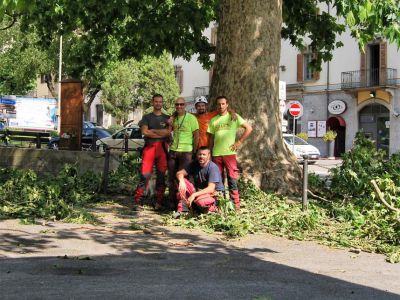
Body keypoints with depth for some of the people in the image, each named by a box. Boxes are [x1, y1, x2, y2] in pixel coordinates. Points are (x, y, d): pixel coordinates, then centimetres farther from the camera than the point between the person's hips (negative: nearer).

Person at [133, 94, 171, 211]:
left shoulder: (167, 118, 15)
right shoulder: (147, 117, 13)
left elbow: (168, 132, -2)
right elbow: (144, 132, -3)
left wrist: (152, 131, -4)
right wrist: (161, 134, -5)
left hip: (162, 148, 2)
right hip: (149, 147, -2)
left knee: (161, 175, 1)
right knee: (145, 174, -10)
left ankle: (159, 202, 7)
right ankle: (138, 202, -11)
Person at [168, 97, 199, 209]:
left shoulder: (191, 118, -5)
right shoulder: (173, 118, 11)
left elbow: (196, 135, -5)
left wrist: (194, 151, -5)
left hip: (185, 151, -6)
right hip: (173, 150, 6)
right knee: (172, 177, 9)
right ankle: (172, 202, 17)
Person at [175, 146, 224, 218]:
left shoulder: (213, 167, -20)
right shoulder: (195, 164, -1)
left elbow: (211, 189, -28)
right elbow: (179, 173, -4)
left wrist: (194, 195, -38)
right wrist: (181, 181, -29)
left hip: (214, 193, -6)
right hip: (199, 191, 6)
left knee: (200, 201, -39)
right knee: (182, 182, -14)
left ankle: (212, 208, -5)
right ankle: (182, 209, -16)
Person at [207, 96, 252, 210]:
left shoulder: (233, 117, 4)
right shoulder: (213, 120, 13)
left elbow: (249, 128, 0)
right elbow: (211, 138, 16)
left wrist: (239, 142, -4)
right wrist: (209, 153, 10)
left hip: (229, 152, -3)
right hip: (216, 153, 3)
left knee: (232, 178, -5)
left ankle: (235, 204, -2)